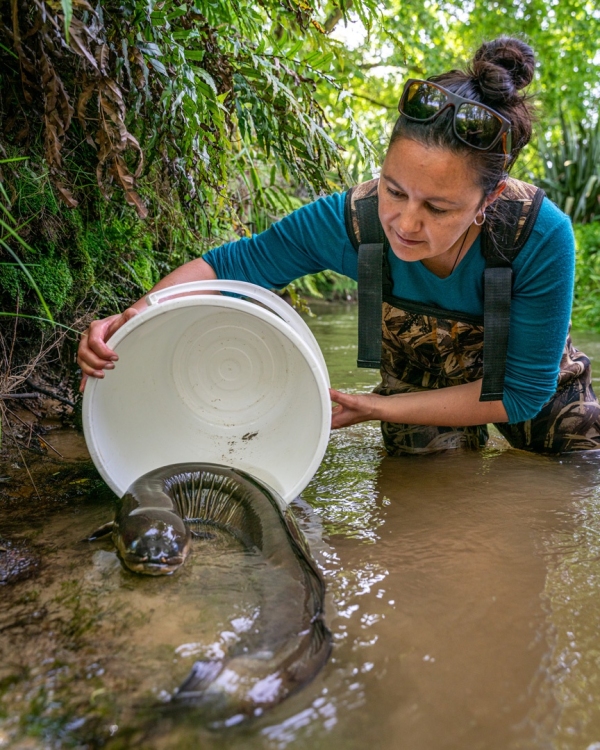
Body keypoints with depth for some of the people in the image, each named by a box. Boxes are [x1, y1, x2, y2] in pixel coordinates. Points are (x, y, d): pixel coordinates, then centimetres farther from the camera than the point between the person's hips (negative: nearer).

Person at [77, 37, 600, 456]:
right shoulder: (350, 219, -32)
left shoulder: (541, 235, -36)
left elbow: (522, 391, -29)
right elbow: (229, 263, -20)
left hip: (536, 395, 1)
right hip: (420, 388, 0)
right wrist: (134, 318, -37)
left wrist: (378, 408, -32)